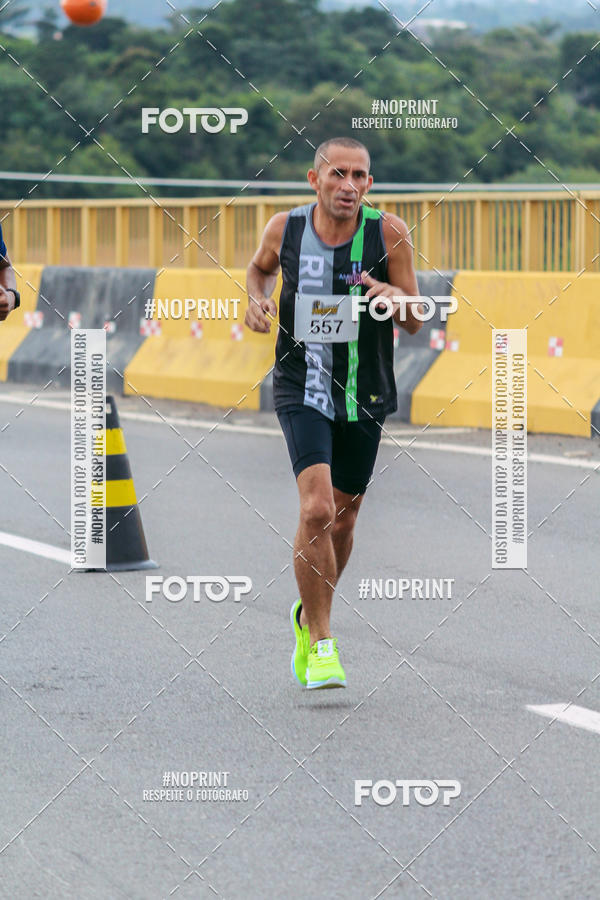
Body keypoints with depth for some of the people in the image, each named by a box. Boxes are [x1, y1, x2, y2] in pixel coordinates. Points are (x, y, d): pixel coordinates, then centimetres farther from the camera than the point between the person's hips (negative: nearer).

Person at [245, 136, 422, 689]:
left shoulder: (388, 233, -10)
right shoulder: (285, 229, -7)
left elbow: (415, 322, -6)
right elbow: (259, 267, 17)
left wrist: (394, 297, -27)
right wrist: (257, 301, -4)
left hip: (365, 395, 2)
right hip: (302, 389, -2)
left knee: (342, 520, 15)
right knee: (317, 509, -20)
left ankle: (309, 617, 42)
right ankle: (321, 645, -8)